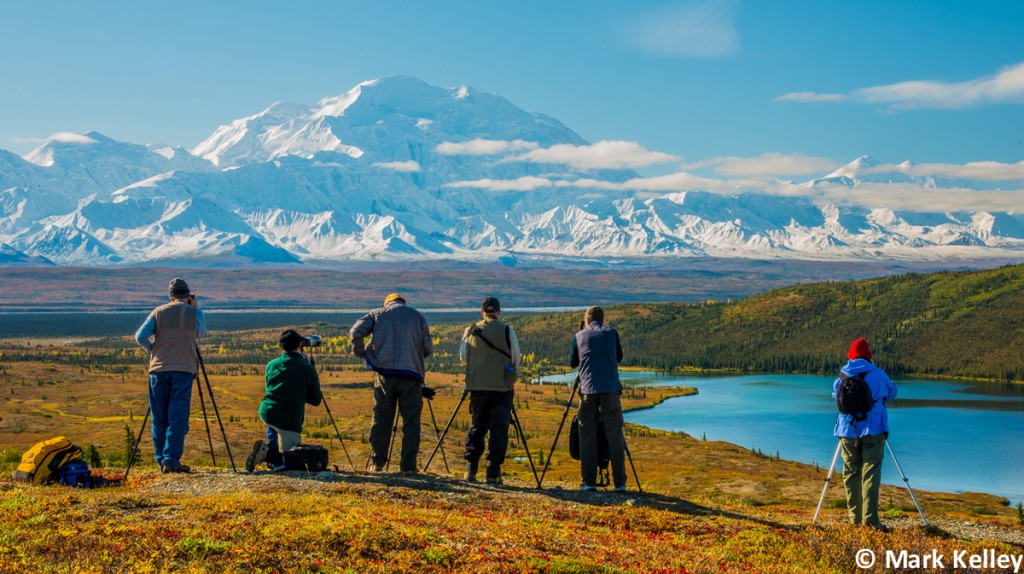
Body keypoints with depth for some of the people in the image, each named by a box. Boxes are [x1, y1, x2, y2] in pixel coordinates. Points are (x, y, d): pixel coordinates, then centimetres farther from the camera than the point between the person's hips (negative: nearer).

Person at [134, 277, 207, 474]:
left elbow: (140, 336, 1)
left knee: (159, 418, 9)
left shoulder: (159, 312, 8)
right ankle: (171, 460, -10)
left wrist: (153, 350, 17)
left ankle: (161, 460, 11)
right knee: (178, 418, -3)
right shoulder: (195, 313, 3)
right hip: (183, 370, -2)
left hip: (158, 369, 2)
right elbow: (202, 333, 21)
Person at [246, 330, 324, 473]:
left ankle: (270, 449, 22)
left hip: (265, 412, 5)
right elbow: (315, 400, 1)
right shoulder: (308, 369, -4)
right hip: (289, 421, -5)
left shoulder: (272, 365, 8)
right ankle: (268, 453, -21)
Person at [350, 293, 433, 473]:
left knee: (381, 418, 8)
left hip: (384, 371, 1)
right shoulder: (417, 316, 12)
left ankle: (378, 462, 9)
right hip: (411, 372, -1)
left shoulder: (377, 314, 12)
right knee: (411, 420, 2)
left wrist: (361, 354, 12)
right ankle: (408, 465, -1)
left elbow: (356, 332, -1)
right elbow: (428, 348, 6)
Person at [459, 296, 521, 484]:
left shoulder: (470, 331, 4)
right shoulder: (507, 331, -2)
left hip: (477, 385, 3)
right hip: (502, 386, -2)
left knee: (476, 427, 12)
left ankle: (470, 470, 7)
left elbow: (463, 357, 11)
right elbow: (516, 358, 3)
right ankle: (493, 473, -4)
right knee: (499, 429, 1)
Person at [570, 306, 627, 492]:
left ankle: (589, 482, 4)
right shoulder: (611, 333, 9)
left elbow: (572, 362, 22)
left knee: (587, 435, 7)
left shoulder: (579, 336, 10)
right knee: (615, 435, 3)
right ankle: (619, 482, 1)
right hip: (610, 388, 0)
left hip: (588, 390, 0)